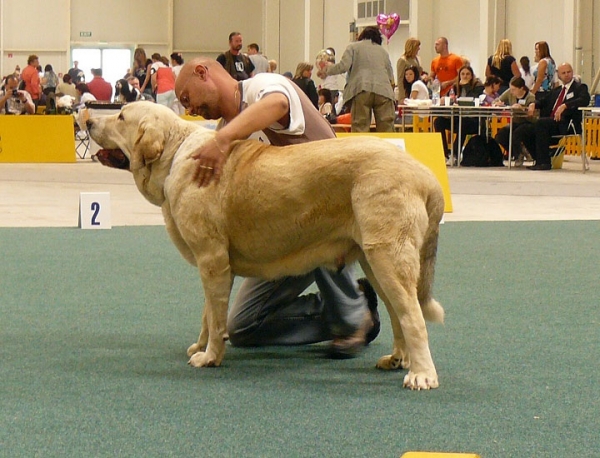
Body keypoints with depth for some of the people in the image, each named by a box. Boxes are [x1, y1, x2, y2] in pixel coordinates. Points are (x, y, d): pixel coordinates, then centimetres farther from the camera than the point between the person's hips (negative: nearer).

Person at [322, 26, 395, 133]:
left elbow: (344, 66, 2)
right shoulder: (383, 51, 26)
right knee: (386, 127, -1)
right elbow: (391, 77, 22)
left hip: (362, 89, -3)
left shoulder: (353, 47, 15)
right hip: (383, 91, 3)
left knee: (360, 128, -6)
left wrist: (328, 69, 17)